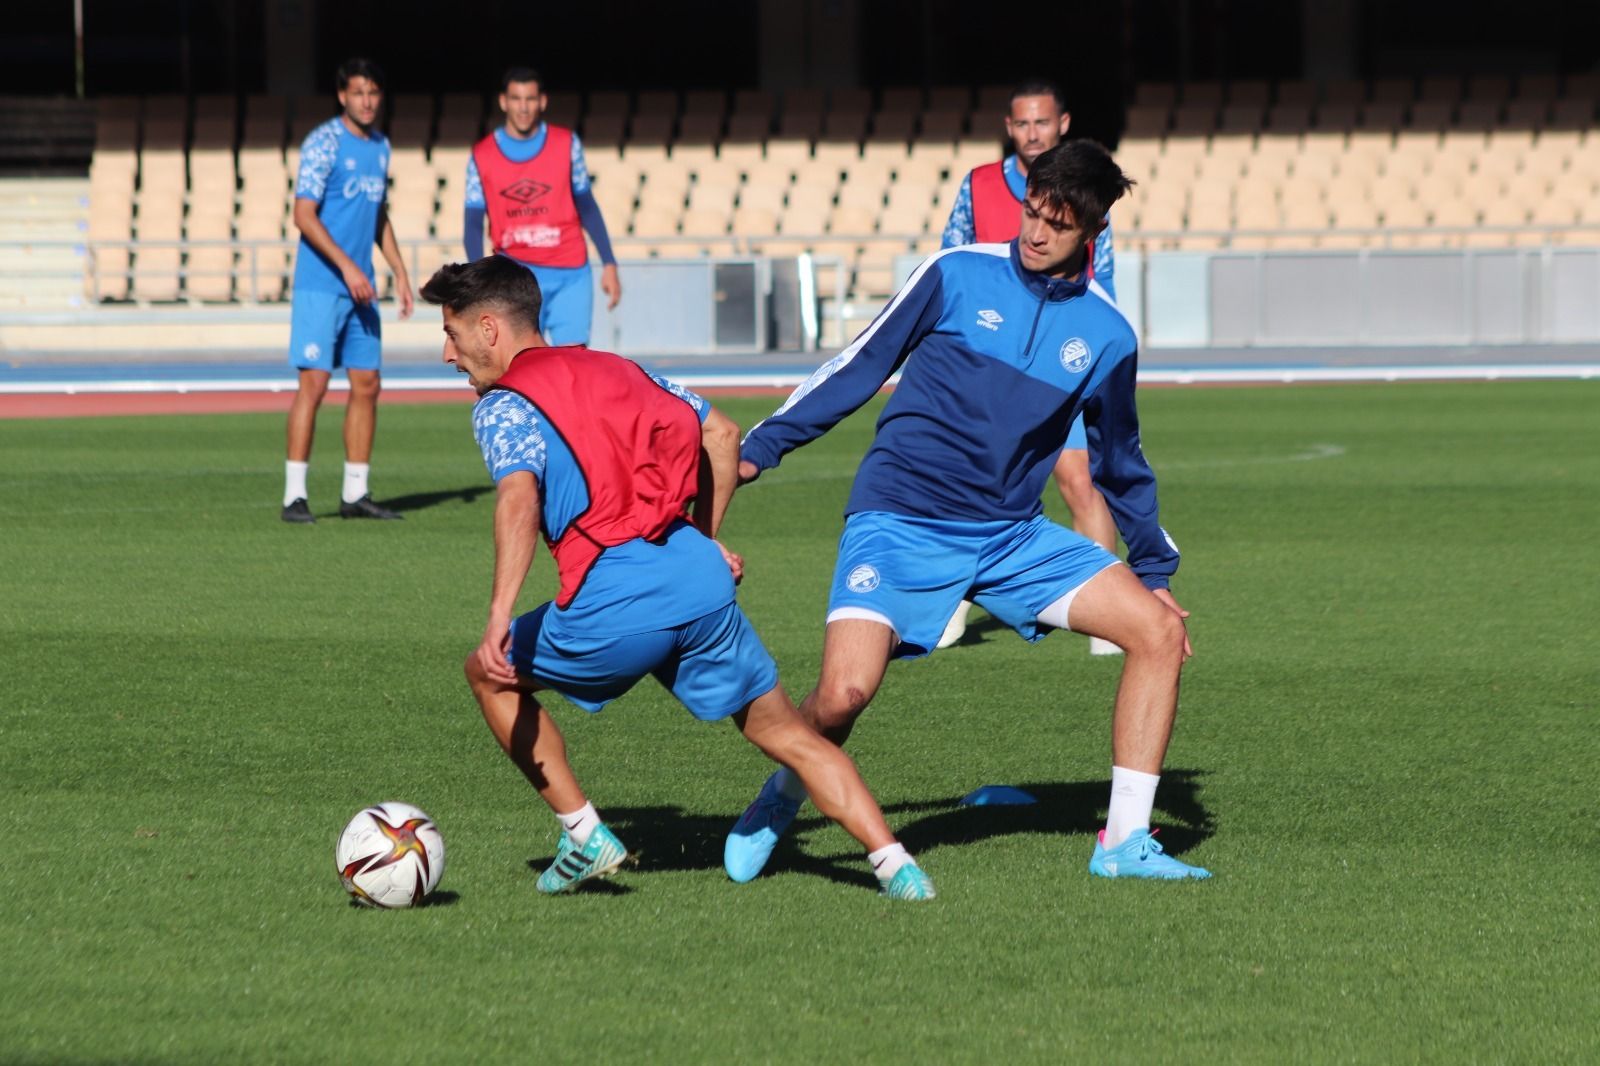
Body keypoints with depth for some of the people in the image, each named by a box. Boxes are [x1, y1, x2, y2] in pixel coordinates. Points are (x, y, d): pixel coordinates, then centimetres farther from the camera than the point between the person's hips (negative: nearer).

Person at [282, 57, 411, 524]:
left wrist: (399, 271, 17)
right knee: (313, 382, -10)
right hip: (319, 286, -7)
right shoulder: (323, 143, -10)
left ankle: (355, 494, 13)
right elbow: (304, 215, -15)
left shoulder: (380, 145, 13)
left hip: (360, 288, 7)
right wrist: (347, 266, -21)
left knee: (367, 384, 6)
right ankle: (294, 495, -7)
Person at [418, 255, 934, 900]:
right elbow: (721, 434, 21)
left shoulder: (503, 404, 4)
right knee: (789, 735, 16)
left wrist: (500, 617, -24)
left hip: (615, 596, -6)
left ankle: (586, 839, 17)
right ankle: (896, 866, 4)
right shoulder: (613, 368, 24)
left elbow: (519, 495, -16)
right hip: (701, 575, 6)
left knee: (492, 674, 20)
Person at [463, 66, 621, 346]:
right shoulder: (482, 156, 2)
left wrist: (608, 263, 6)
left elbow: (587, 207, 10)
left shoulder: (567, 144, 3)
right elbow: (473, 223, 3)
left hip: (570, 273, 0)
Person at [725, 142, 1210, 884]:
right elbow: (859, 367, 3)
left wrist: (1155, 569, 21)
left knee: (1158, 631, -10)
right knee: (844, 693, -24)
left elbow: (1120, 464, 20)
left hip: (1013, 537, 4)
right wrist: (757, 450, 1)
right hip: (900, 524, -4)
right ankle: (780, 802, 10)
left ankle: (1124, 842, -3)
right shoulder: (957, 276, -3)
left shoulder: (1106, 336, 5)